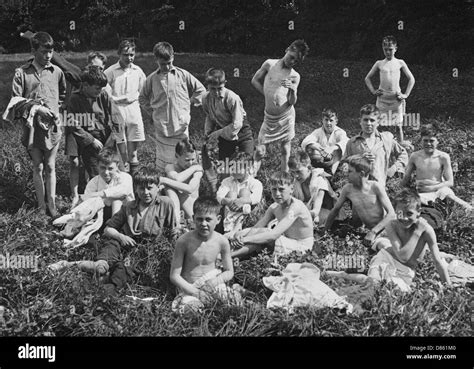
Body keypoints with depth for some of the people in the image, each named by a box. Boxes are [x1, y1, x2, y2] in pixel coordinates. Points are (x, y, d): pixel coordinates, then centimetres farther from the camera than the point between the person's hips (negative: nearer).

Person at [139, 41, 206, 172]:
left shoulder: (183, 75, 1)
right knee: (164, 163, 3)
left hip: (181, 126, -1)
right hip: (161, 127, 1)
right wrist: (152, 112, 9)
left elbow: (200, 89, 11)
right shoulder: (152, 79, 3)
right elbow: (143, 98, 18)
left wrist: (189, 105, 8)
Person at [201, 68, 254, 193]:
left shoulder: (232, 98, -28)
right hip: (224, 136, 5)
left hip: (242, 133, -4)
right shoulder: (206, 98, -11)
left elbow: (237, 125, -25)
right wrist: (208, 133, -7)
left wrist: (217, 133, -21)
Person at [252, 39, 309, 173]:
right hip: (269, 116, 0)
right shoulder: (269, 64, -1)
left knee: (285, 149, 7)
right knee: (260, 151, -3)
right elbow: (255, 81, 10)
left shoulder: (295, 76, -1)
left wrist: (293, 90, -24)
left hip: (286, 116, 0)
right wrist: (268, 95, 2)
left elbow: (292, 102, -3)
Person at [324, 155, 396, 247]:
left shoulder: (375, 187, -20)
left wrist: (373, 232, -28)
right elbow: (335, 209, 5)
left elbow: (391, 213, -21)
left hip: (384, 227, -4)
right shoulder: (347, 189, -10)